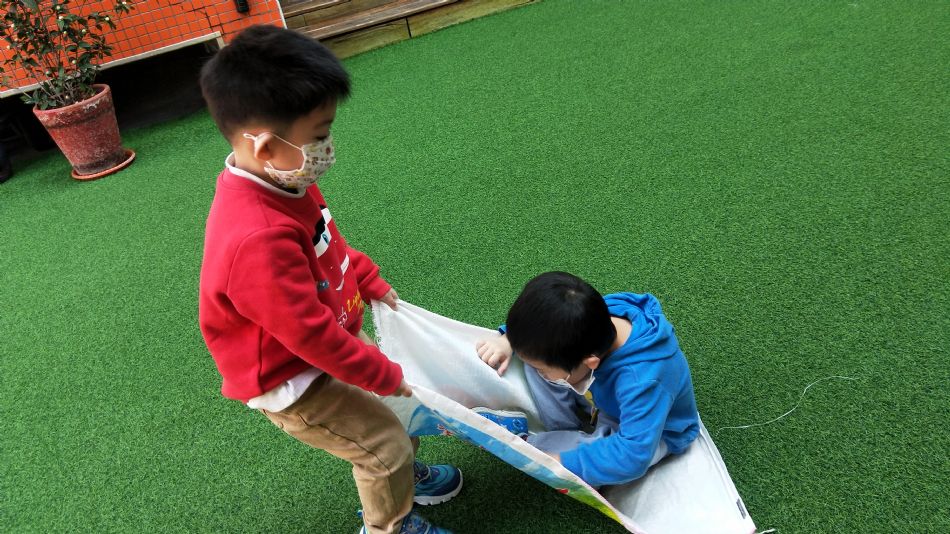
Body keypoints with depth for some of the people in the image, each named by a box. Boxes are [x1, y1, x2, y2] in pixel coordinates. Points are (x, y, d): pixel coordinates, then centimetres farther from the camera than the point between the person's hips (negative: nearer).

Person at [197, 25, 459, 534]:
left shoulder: (281, 181, -12)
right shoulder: (258, 242, -40)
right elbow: (314, 335, -32)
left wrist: (372, 283, 7)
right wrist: (385, 374, -19)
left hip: (323, 345, 8)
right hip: (290, 381, -8)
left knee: (397, 409, 23)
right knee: (385, 441, 3)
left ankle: (403, 476, 52)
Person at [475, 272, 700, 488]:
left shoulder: (642, 383, -44)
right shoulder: (594, 313, -27)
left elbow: (632, 458, -44)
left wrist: (563, 462, -39)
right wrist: (507, 339, -22)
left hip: (646, 430, -5)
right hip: (604, 399, 6)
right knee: (536, 352, -14)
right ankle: (569, 432, -4)